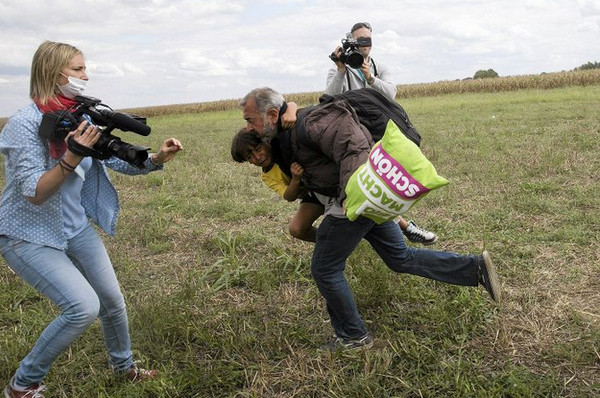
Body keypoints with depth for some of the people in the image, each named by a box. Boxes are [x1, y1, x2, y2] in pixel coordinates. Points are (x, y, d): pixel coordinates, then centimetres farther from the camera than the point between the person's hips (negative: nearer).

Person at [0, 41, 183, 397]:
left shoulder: (81, 118, -2)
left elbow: (118, 161, 2)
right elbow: (34, 193, -24)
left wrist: (157, 158, -15)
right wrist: (72, 156, -37)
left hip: (75, 227, 7)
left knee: (113, 301, 8)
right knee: (84, 307, -18)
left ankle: (124, 366, 36)